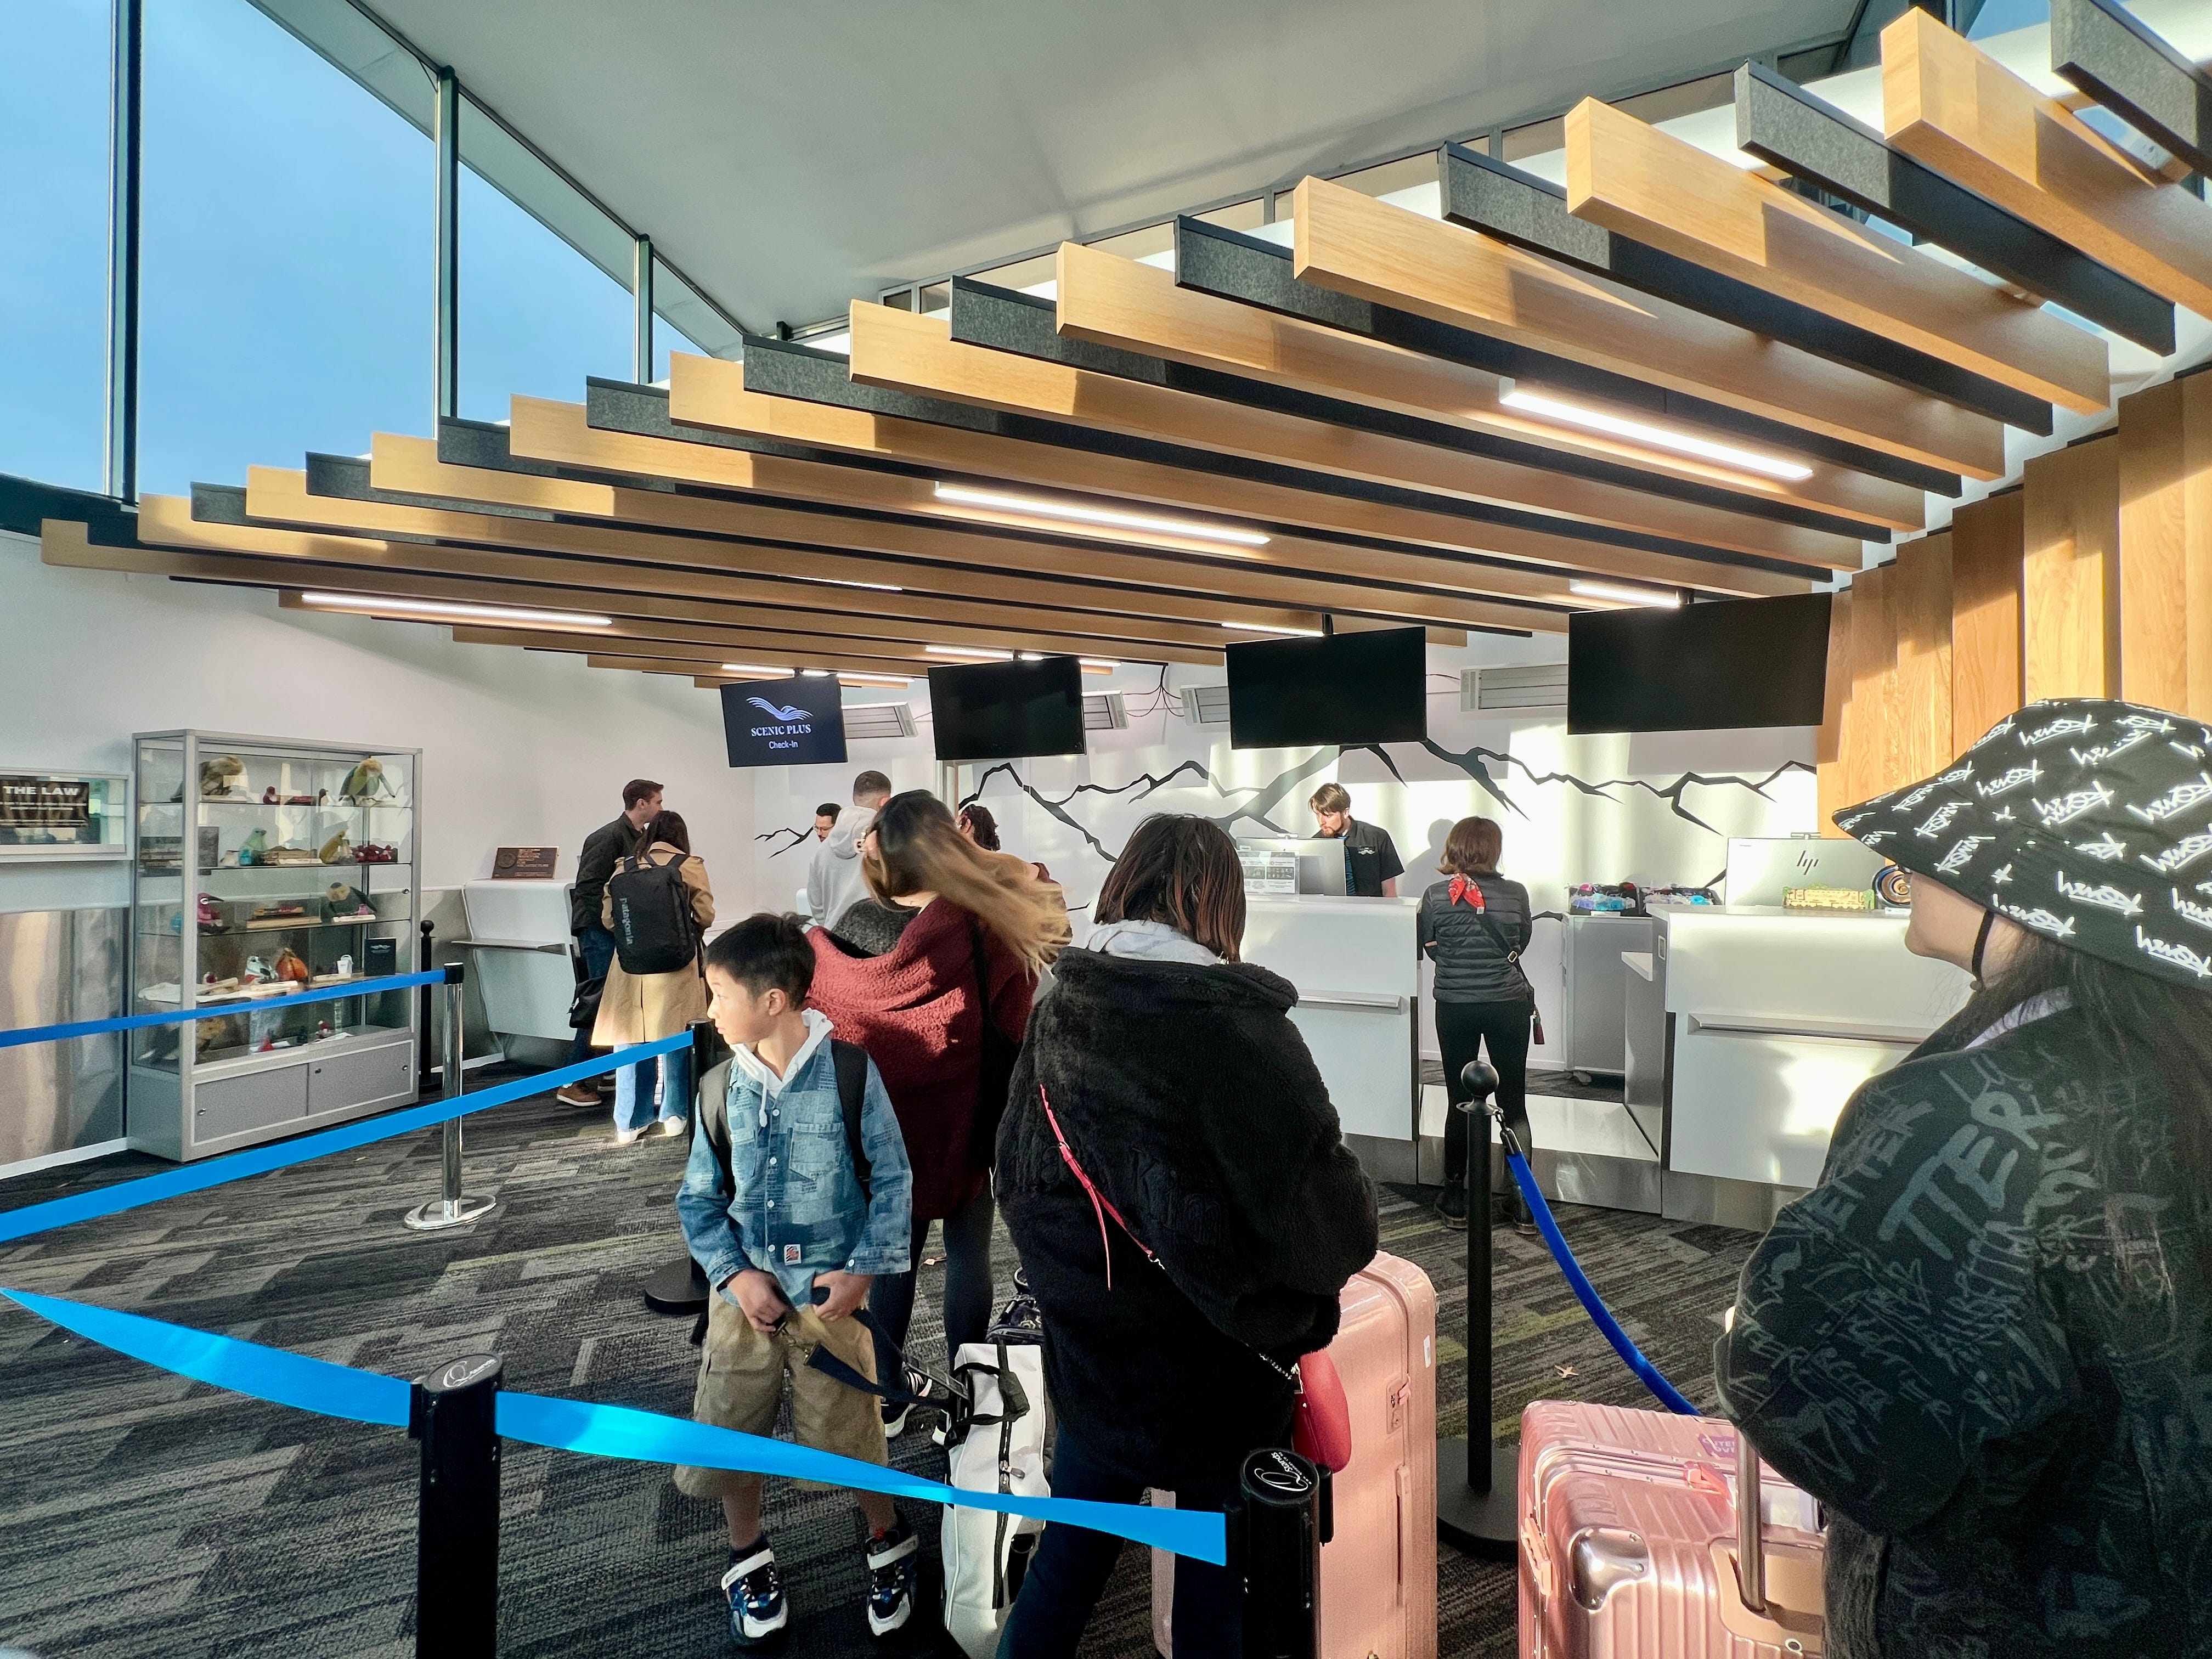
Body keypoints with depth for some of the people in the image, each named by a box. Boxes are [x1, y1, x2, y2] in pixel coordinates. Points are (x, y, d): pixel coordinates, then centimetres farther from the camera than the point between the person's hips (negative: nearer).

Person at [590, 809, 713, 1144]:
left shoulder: (625, 866, 7)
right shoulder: (690, 866, -1)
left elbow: (608, 918, 5)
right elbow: (705, 916, -4)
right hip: (675, 964, -2)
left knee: (630, 1038, 9)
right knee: (675, 1039, 9)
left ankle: (629, 1122, 15)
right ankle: (675, 1114, 18)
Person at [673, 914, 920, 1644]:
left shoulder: (850, 1072, -14)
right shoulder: (722, 1084, -4)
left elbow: (892, 1181, -7)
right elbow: (699, 1198, 3)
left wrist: (864, 1270, -14)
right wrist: (736, 1275, -9)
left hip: (830, 1290, -3)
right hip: (744, 1288, 3)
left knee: (846, 1438, 7)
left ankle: (890, 1543, 38)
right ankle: (749, 1557, 41)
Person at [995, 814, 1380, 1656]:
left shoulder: (1056, 1014, -6)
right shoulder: (1238, 1026, -24)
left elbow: (1015, 1177, 5)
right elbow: (1327, 1212, -20)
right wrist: (1354, 1218, 2)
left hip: (1087, 1359, 5)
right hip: (1213, 1375, -4)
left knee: (1068, 1557, 24)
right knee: (1217, 1590, 18)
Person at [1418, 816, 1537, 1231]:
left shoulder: (1435, 895, -9)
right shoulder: (1515, 893, -7)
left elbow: (1430, 948, 3)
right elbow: (1522, 943, 9)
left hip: (1455, 1007, 0)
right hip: (1508, 1005, 0)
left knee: (1460, 1102, 9)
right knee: (1513, 1102, 10)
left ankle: (1457, 1199, 18)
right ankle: (1524, 1200, 18)